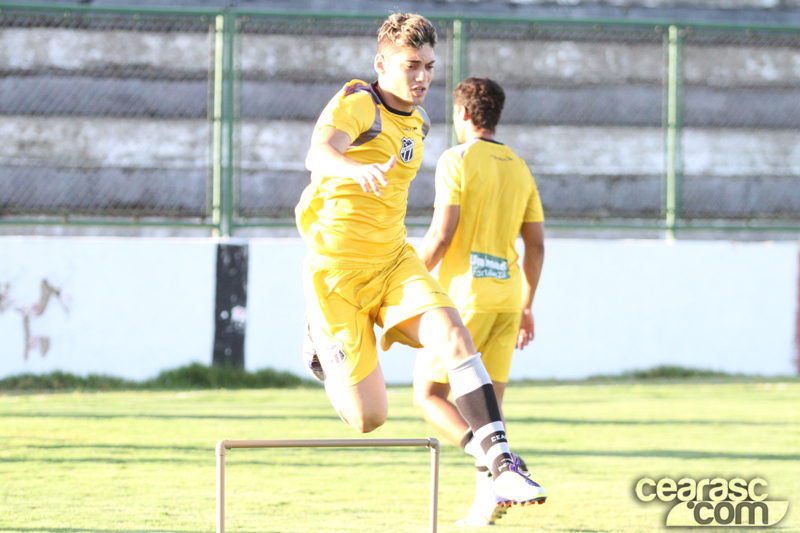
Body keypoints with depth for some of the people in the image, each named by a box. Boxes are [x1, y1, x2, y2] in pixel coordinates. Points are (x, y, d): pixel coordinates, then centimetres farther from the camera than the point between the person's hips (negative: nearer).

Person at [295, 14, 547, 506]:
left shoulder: (418, 123, 11)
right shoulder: (357, 104, -14)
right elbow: (319, 155, -36)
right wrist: (359, 170, -58)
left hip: (395, 261, 6)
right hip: (337, 270, -6)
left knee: (454, 336, -23)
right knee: (369, 418, -6)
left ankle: (502, 467, -29)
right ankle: (320, 341, 26)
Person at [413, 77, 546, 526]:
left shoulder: (457, 161, -6)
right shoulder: (520, 169, 13)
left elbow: (441, 236, -14)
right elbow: (536, 245, 12)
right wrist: (526, 307, 19)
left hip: (464, 292, -6)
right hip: (507, 297, 6)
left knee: (429, 395, 0)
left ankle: (493, 461, -23)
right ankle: (484, 504, -2)